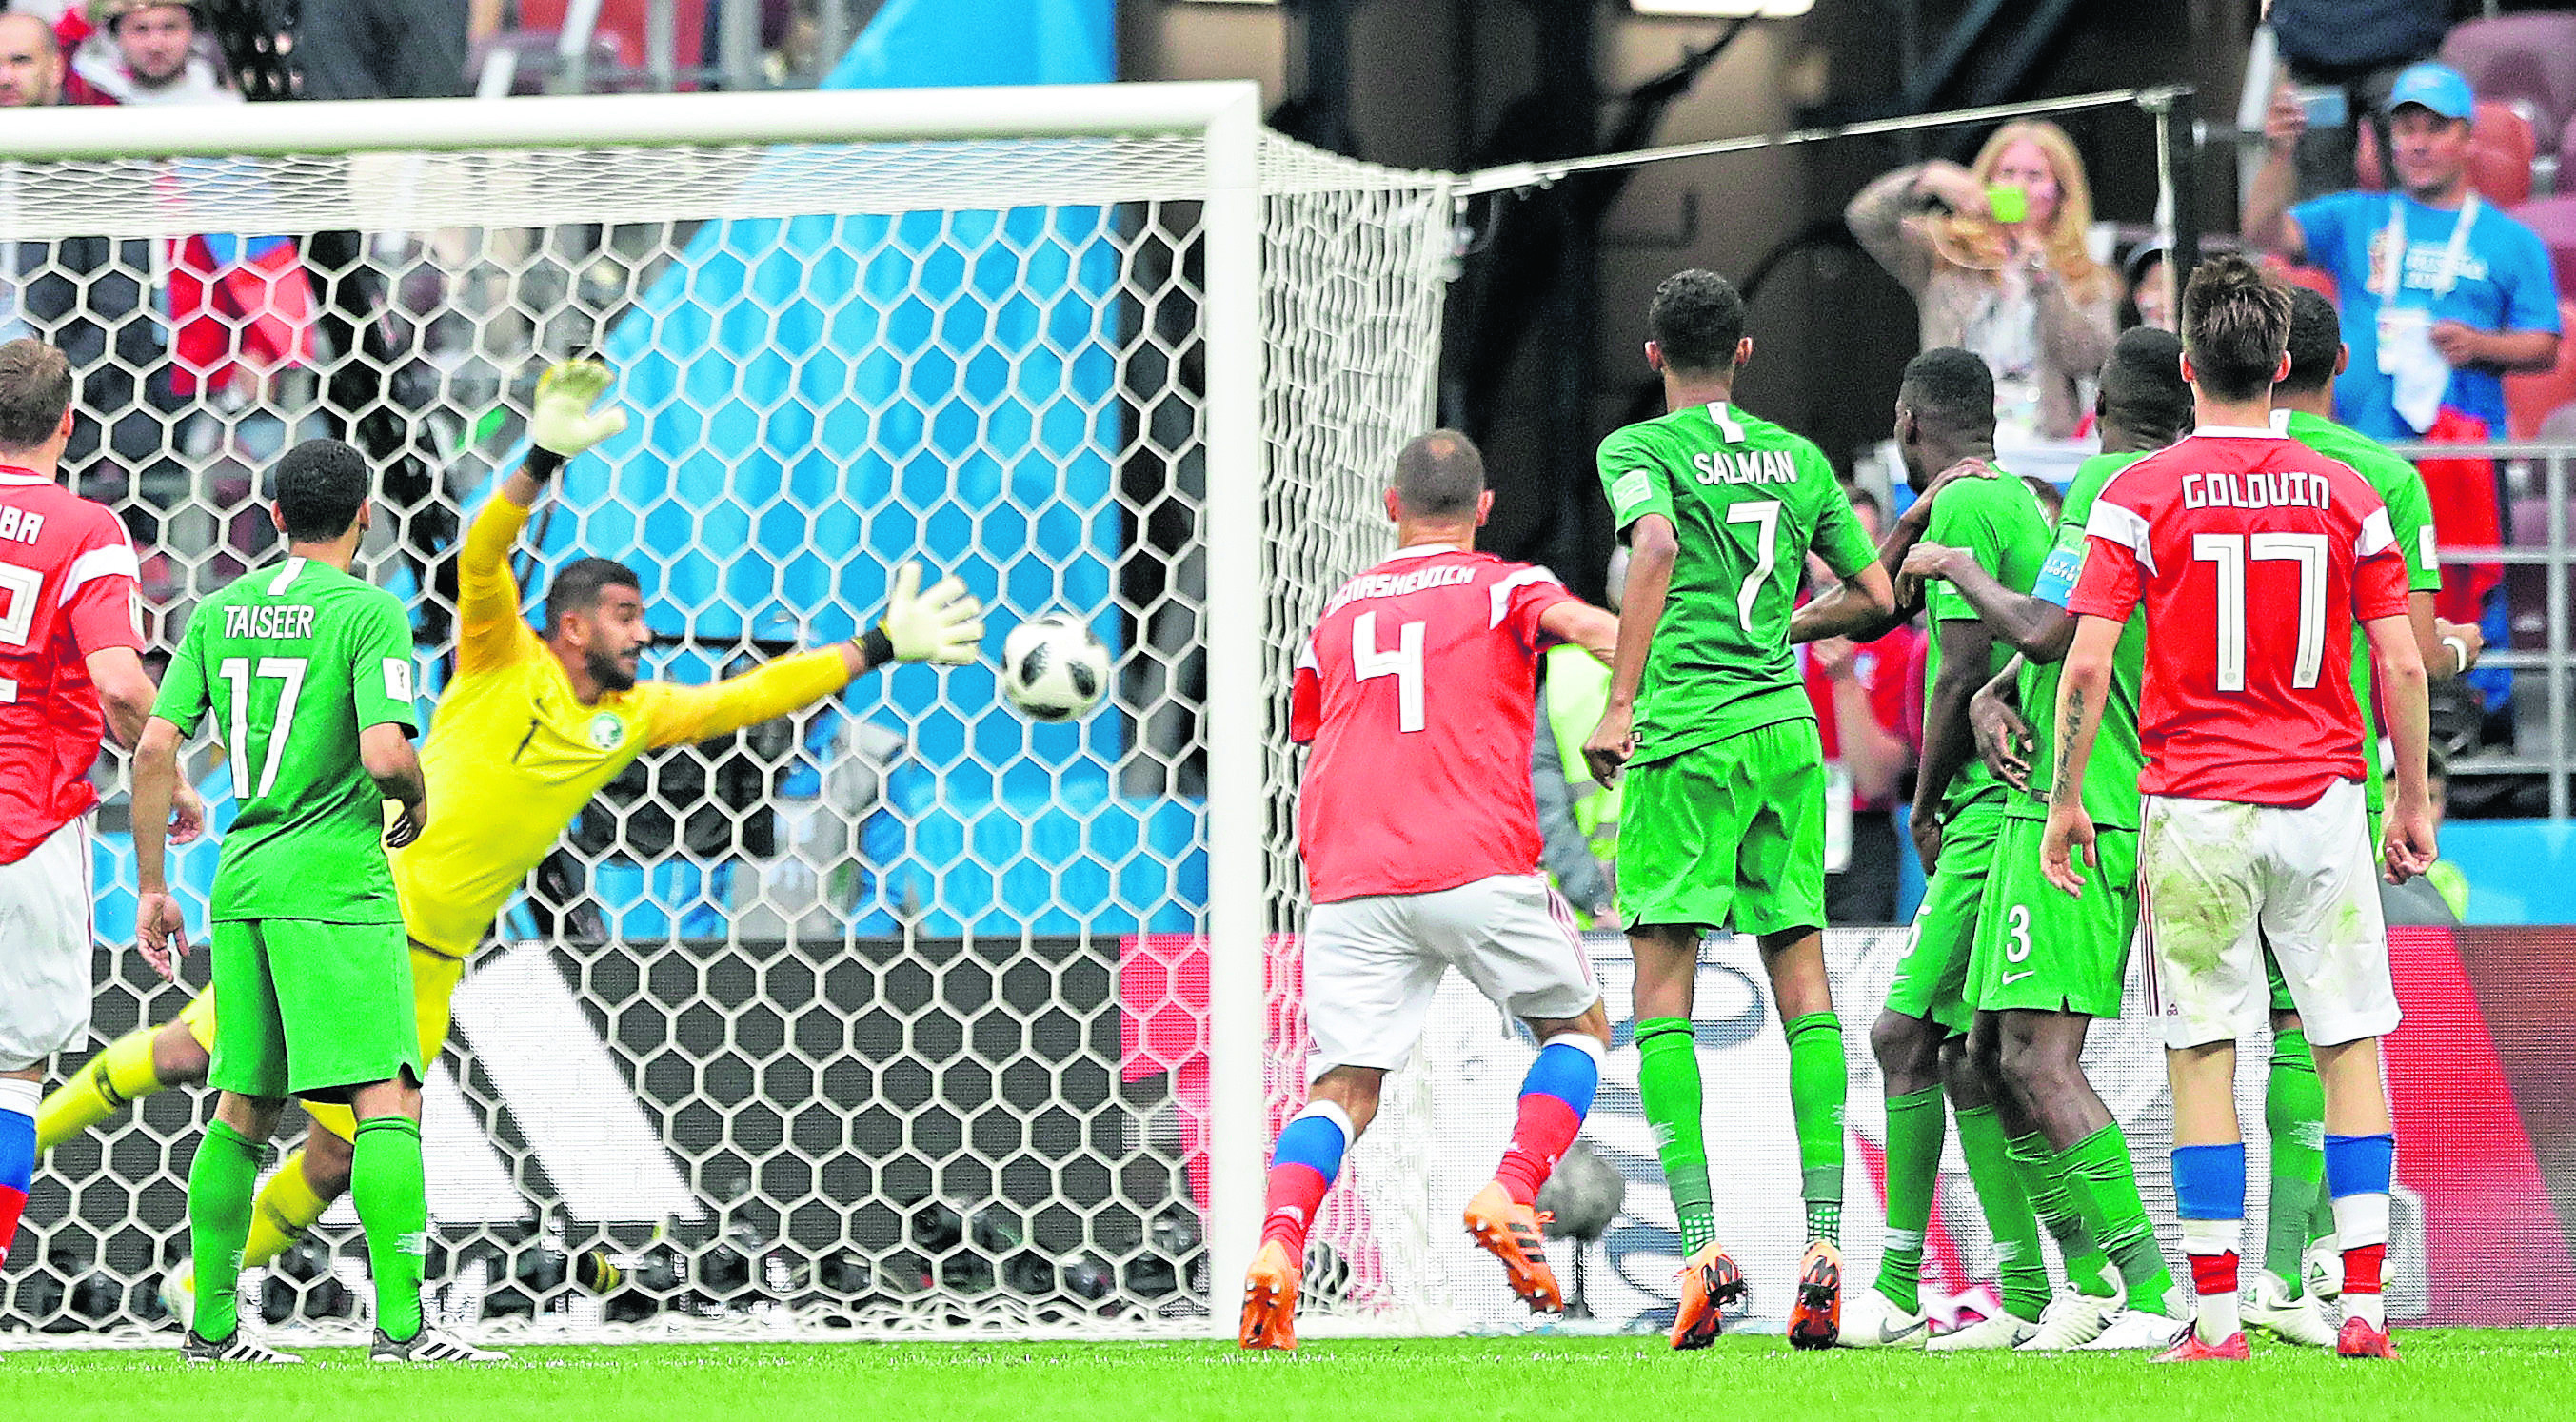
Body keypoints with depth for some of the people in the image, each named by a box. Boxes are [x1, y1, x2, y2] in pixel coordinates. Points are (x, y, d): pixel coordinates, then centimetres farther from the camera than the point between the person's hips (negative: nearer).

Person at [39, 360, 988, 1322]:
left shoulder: (633, 721, 9)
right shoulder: (506, 662, -5)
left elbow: (751, 695, 14)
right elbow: (482, 558, -21)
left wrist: (878, 649, 10)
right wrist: (544, 464, -35)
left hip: (427, 964, 5)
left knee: (336, 1156, 2)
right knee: (184, 1055, -7)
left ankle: (202, 1287, 18)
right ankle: (25, 1137, 11)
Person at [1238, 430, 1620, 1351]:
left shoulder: (1338, 611, 22)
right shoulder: (1503, 586, 9)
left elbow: (1309, 741, 29)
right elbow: (1574, 620, -13)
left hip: (1349, 886, 3)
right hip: (1481, 863, -3)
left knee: (1343, 1085, 0)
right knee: (1578, 1028, 18)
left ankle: (1278, 1242, -27)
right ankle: (1510, 1193, -6)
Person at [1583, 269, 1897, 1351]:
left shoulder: (1638, 449, 0)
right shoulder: (1798, 458, 15)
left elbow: (1656, 544, -20)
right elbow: (1875, 594, 18)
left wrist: (1620, 702, -20)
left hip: (1685, 737, -4)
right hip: (1786, 728, 4)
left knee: (1663, 980, -2)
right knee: (1802, 976, 5)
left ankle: (1701, 1238, -15)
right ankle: (1825, 1236, -4)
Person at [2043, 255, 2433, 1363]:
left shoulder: (2139, 496, -4)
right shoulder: (2345, 494, 2)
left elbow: (2087, 662, -9)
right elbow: (2402, 665, 1)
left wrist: (2065, 802, 1)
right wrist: (2413, 802, 11)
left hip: (2196, 807, -2)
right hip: (2324, 796, 2)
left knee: (2203, 1057, 2)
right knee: (2350, 1045, 7)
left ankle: (2216, 1317, 0)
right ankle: (2362, 1304, 2)